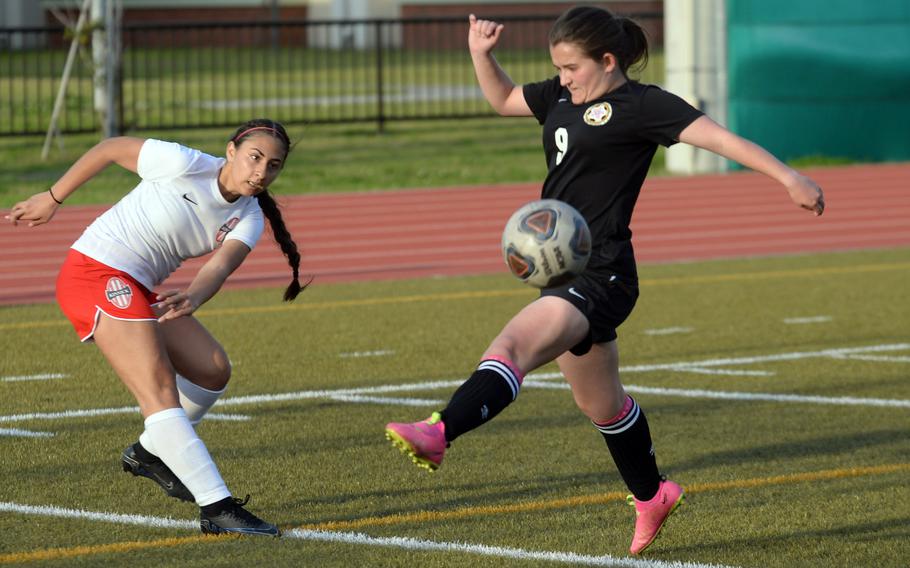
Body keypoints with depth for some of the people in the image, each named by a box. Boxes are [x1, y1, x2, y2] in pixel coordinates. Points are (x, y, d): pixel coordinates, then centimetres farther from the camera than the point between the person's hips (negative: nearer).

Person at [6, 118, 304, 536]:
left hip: (137, 290, 8)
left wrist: (193, 298, -41)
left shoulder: (248, 219, 0)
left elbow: (220, 266, -19)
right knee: (160, 390, -18)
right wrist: (52, 199, 2)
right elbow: (111, 148, -3)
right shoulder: (184, 164, -17)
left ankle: (150, 451, 29)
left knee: (213, 369, 9)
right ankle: (217, 509, -25)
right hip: (96, 273, -8)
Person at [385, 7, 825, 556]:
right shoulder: (563, 96, 14)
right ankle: (652, 496, 41)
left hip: (600, 277, -10)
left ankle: (438, 434, -47)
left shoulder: (640, 105, -10)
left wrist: (788, 176, -24)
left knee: (513, 348, -30)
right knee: (601, 403, 23)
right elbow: (502, 99, 28)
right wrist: (481, 53, 9)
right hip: (566, 275, 10)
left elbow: (715, 134, -16)